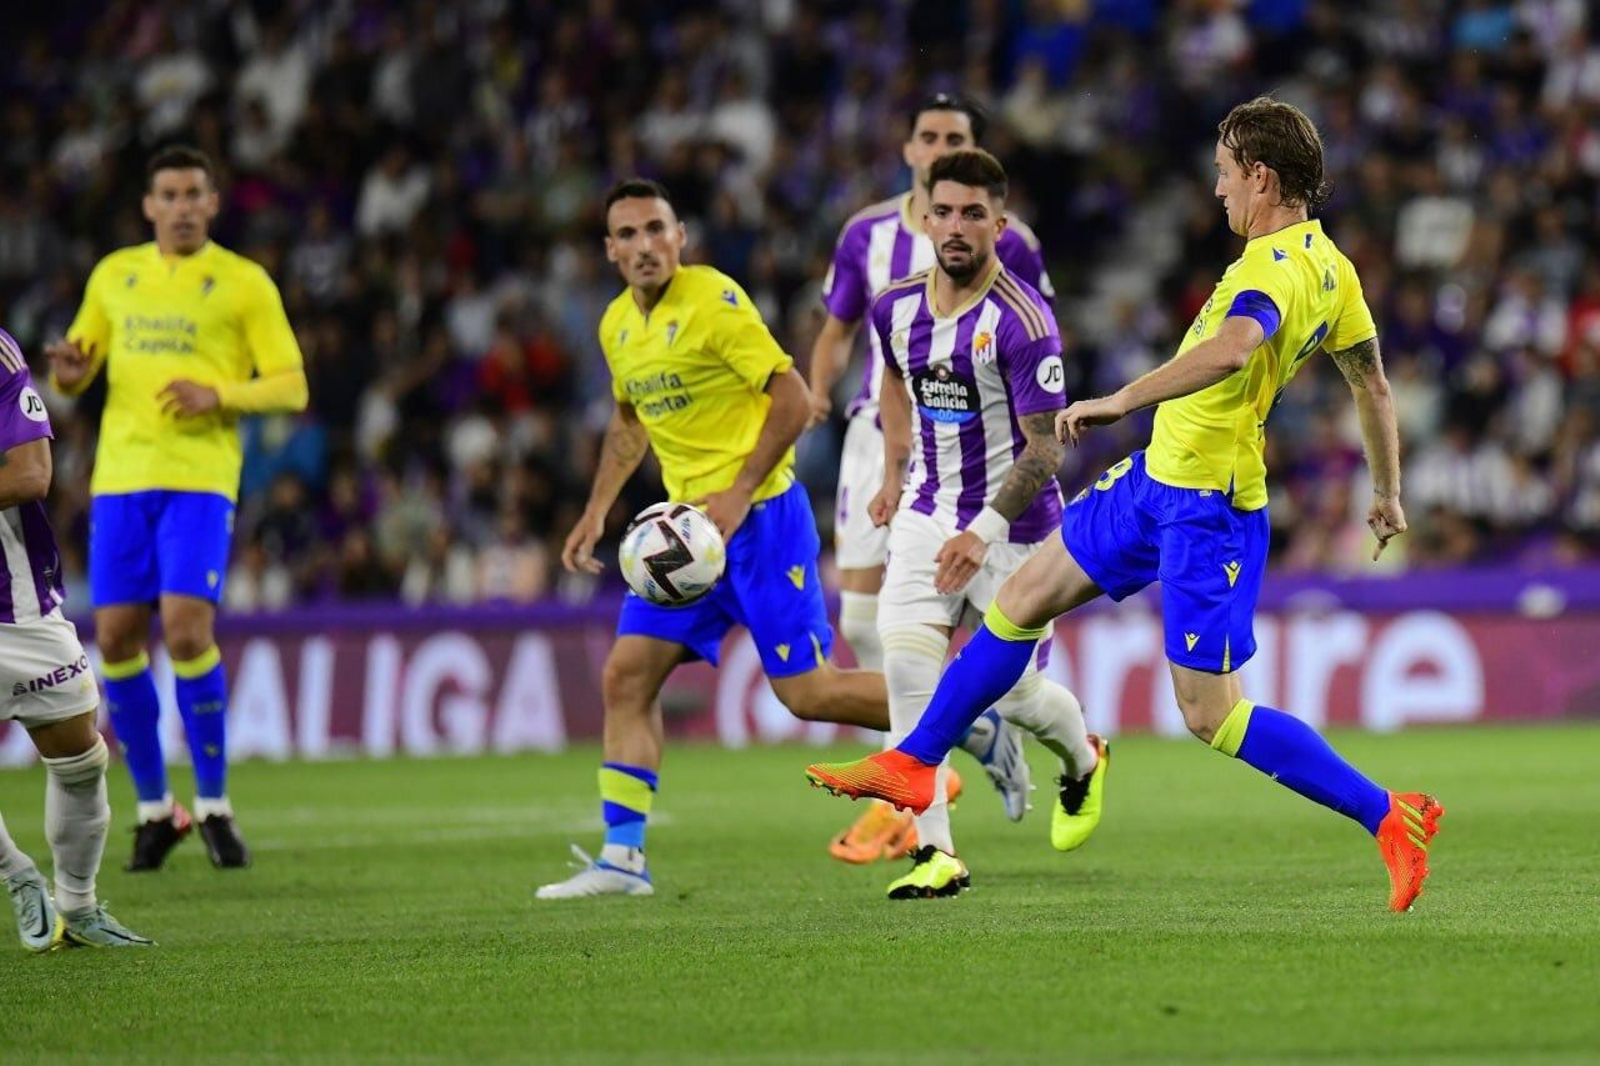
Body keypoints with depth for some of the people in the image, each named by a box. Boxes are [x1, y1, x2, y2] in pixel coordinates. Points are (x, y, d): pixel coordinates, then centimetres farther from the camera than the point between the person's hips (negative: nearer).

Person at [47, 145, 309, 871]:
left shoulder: (244, 283, 4)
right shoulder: (114, 275, 15)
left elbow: (291, 386, 1)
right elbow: (76, 371, 20)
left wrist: (219, 395, -16)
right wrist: (68, 372, -5)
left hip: (201, 477, -4)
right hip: (120, 475, 4)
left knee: (187, 628, -17)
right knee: (116, 639, -1)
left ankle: (213, 805, -3)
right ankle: (153, 808, 14)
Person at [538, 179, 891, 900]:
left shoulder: (713, 301, -14)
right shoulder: (617, 326, 9)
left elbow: (793, 400, -15)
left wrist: (738, 495, -20)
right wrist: (597, 511, 18)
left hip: (761, 516, -7)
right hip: (688, 523, 7)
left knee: (806, 692, -9)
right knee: (625, 676, -1)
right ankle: (622, 856, 1)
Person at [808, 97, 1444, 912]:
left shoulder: (1276, 267, -23)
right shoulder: (1327, 263, 8)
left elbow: (1231, 348, -45)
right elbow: (1372, 381, 19)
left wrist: (1121, 401, -43)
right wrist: (1387, 491, 30)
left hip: (1208, 509, -10)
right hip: (1159, 478, 10)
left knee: (1210, 715, -8)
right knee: (1023, 598, 16)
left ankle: (1389, 815, -2)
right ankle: (912, 764, 27)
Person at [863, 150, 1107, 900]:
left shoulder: (1021, 323, -20)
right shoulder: (897, 308, -1)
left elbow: (1045, 447, -19)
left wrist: (984, 532, -28)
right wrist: (894, 474, 21)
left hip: (1014, 523, -5)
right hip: (928, 512, 5)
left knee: (1011, 690, 2)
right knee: (906, 662, -15)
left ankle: (1083, 759, 40)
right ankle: (934, 851, -13)